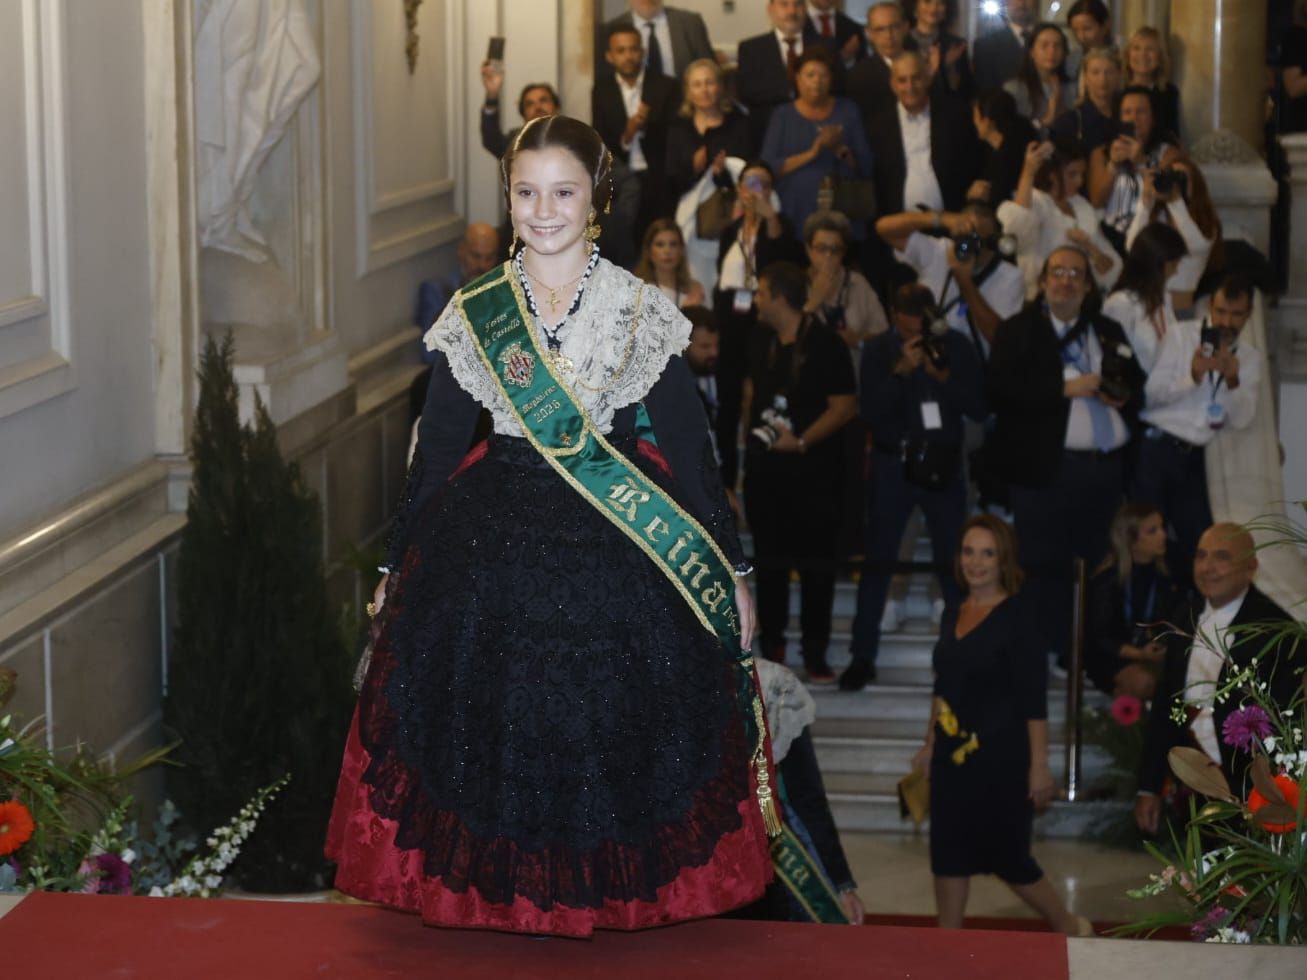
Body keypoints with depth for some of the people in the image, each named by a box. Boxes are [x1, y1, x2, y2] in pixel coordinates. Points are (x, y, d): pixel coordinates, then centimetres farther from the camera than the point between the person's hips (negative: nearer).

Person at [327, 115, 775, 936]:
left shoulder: (644, 311, 1)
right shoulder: (474, 313, 4)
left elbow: (688, 446, 1)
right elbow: (437, 449, 8)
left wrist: (731, 570, 0)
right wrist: (397, 570, 9)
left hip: (620, 558, -1)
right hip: (492, 553, 1)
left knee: (612, 744, 4)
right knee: (500, 738, 3)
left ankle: (615, 912, 22)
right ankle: (504, 909, 21)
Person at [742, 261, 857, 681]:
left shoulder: (825, 343, -10)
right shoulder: (762, 340, 9)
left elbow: (845, 406, -13)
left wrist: (802, 441, -19)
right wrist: (753, 428, 9)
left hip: (813, 466, -6)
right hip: (764, 464, 6)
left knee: (815, 560, -1)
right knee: (769, 559, 9)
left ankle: (815, 654, 5)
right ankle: (771, 648, 17)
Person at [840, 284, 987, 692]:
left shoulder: (956, 347, -1)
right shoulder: (878, 349, -2)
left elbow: (978, 408, -6)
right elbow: (870, 410, -12)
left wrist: (943, 376, -19)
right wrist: (900, 371, -22)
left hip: (943, 464, 0)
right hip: (893, 464, 0)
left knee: (953, 561, -1)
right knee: (877, 560, 0)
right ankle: (862, 656, 6)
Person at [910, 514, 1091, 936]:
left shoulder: (1018, 617, -13)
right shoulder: (953, 616, 7)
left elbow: (1035, 700, -15)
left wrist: (1039, 766, -16)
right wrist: (929, 745, 19)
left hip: (1001, 757, -6)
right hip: (954, 755, 7)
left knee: (1007, 855, 3)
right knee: (948, 850, 9)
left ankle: (1070, 928, 24)